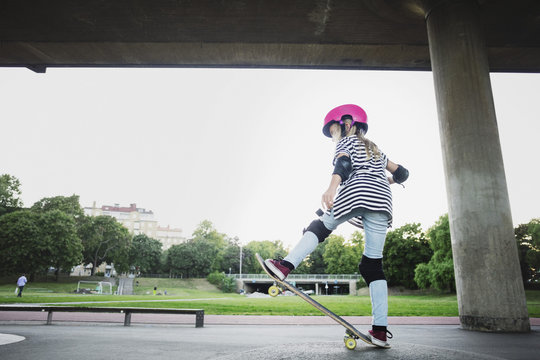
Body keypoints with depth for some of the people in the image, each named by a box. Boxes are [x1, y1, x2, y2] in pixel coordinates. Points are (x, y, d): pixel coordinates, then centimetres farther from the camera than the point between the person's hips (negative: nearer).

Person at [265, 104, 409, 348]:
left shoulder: (346, 141, 18)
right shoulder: (375, 149, 36)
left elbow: (343, 164, -6)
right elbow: (401, 173, 37)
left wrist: (331, 188, -25)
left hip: (356, 192, -5)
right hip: (382, 200, 6)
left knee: (320, 226, 11)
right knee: (373, 264, 2)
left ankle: (286, 265, -6)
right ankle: (380, 330, -2)